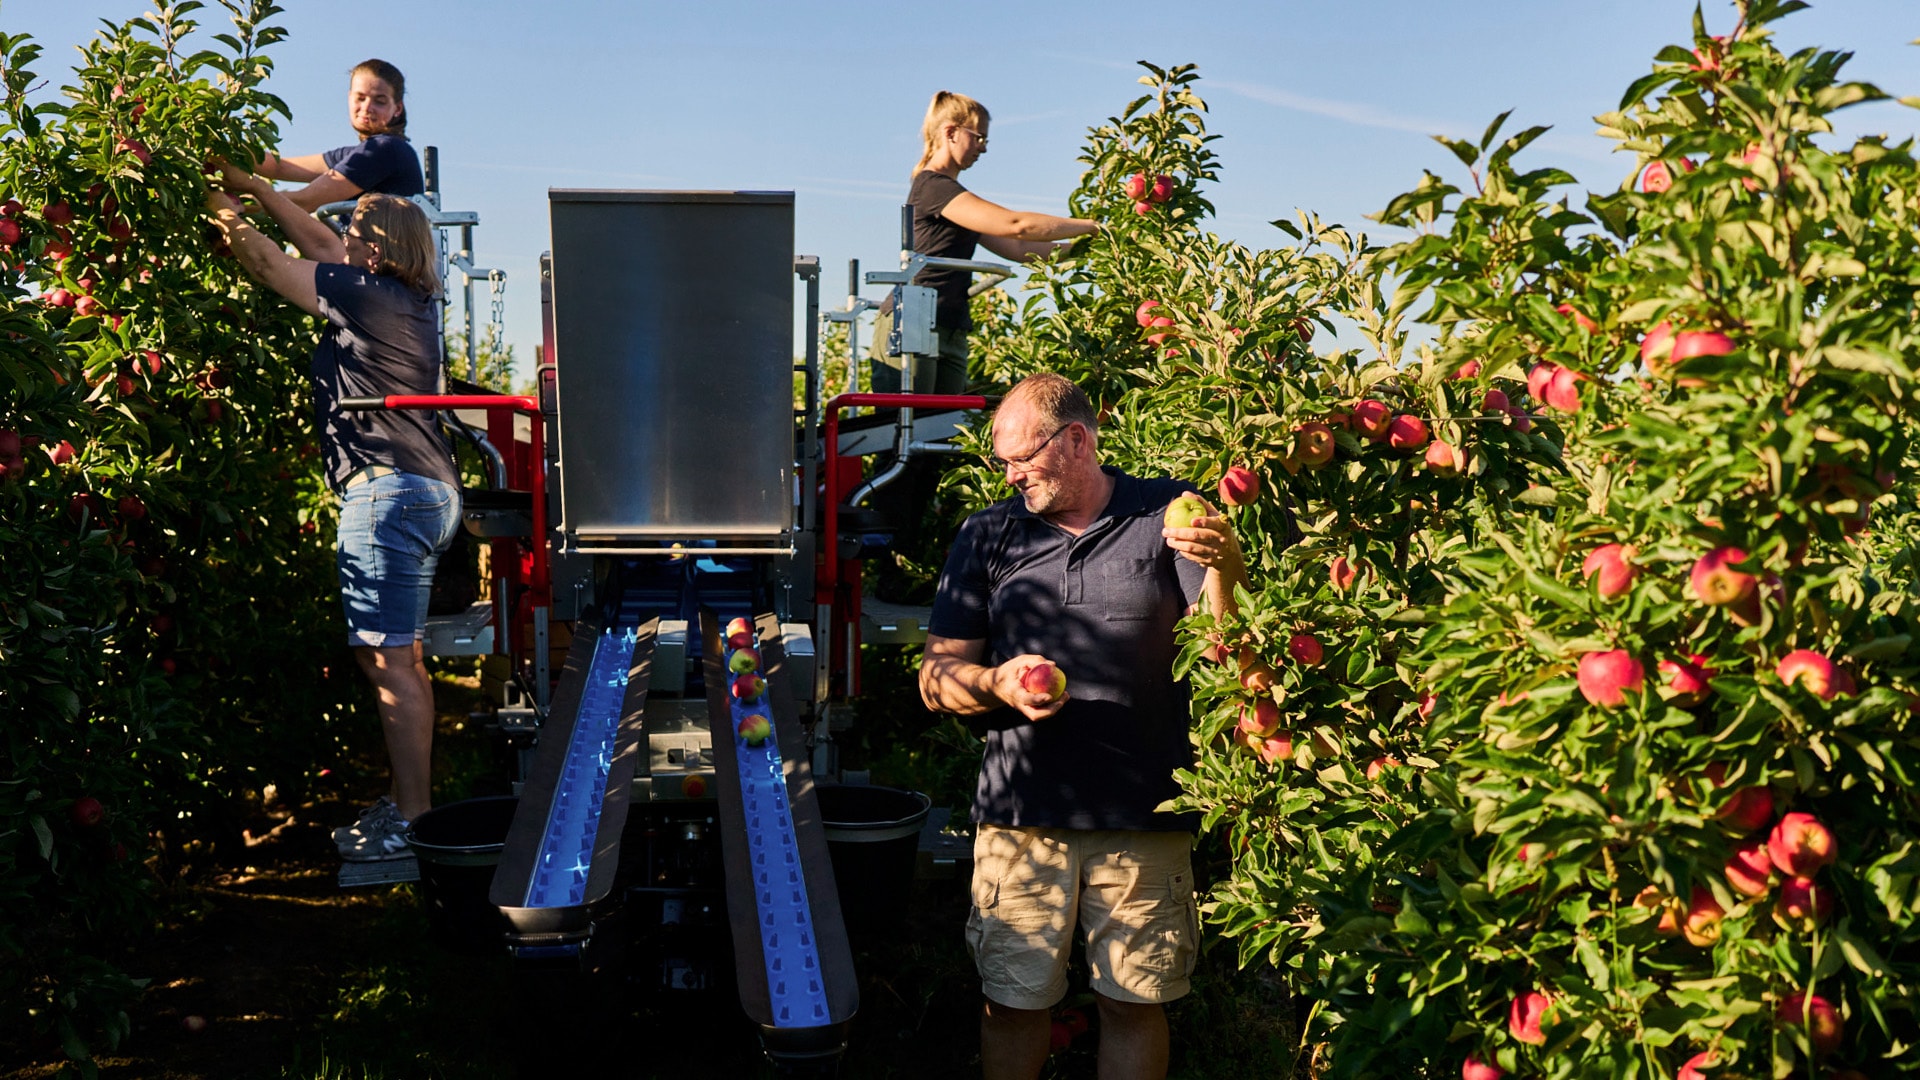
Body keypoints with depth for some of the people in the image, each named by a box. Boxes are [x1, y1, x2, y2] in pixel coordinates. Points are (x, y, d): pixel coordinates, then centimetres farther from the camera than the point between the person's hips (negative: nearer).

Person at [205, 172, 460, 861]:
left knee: (388, 662, -8)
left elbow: (269, 263, 0)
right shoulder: (407, 299, 15)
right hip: (430, 491, 10)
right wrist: (257, 189, 31)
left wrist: (226, 212, 17)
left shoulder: (365, 294, -10)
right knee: (398, 658, 15)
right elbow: (319, 246, 27)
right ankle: (410, 801, 22)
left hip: (387, 490, -10)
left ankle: (411, 823, -5)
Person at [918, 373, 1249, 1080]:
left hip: (1145, 817, -1)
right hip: (1022, 814, 1)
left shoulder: (1169, 516, 2)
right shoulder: (987, 537, 8)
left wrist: (1228, 571, -28)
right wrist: (998, 683, -13)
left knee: (1136, 1004, 9)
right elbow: (937, 676, 8)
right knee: (1013, 1001, 8)